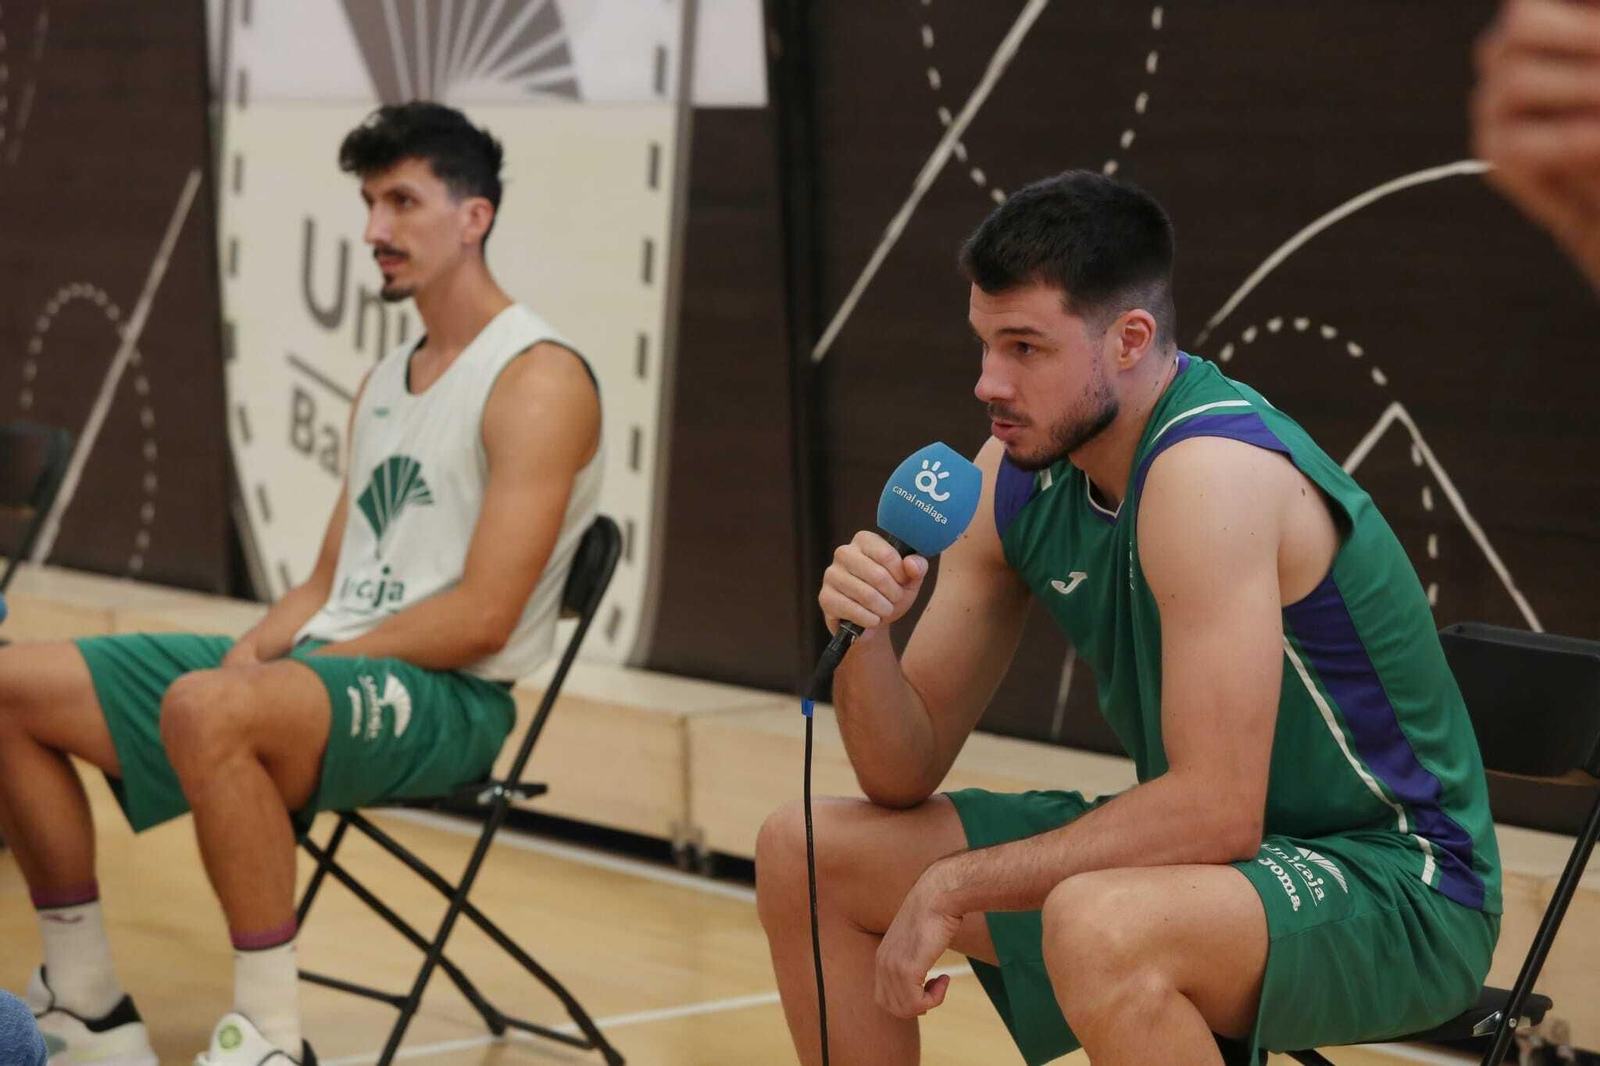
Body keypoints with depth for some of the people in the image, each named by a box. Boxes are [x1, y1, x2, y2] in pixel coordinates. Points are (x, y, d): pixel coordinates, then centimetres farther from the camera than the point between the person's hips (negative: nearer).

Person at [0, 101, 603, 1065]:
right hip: (331, 662, 9)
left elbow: (483, 617, -17)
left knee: (205, 709, -39)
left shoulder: (539, 379, -9)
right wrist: (253, 652, -3)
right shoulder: (387, 381, 20)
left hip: (447, 696, -9)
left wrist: (299, 664, -15)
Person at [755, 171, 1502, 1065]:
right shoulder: (1018, 475, -1)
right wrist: (865, 640, -17)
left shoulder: (1211, 469, -25)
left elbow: (1216, 812, -30)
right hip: (1201, 850, 8)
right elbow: (908, 775, 4)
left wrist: (953, 884, -22)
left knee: (1097, 927, -39)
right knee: (805, 854, 7)